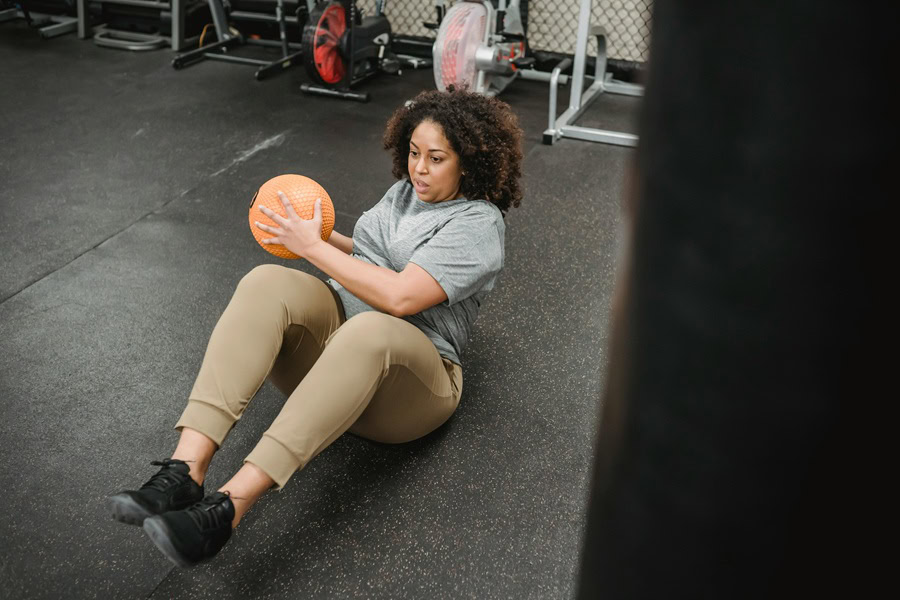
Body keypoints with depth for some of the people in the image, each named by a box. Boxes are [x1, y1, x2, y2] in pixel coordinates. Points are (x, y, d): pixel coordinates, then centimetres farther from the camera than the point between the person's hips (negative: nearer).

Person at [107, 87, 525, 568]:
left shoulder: (479, 223, -8)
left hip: (409, 376, -6)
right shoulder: (406, 189, 18)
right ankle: (185, 470, -40)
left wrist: (313, 246, -14)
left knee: (366, 331, -43)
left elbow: (400, 297, -21)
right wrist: (323, 236, 11)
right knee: (267, 282, -26)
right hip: (332, 325, 7)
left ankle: (227, 507, -49)